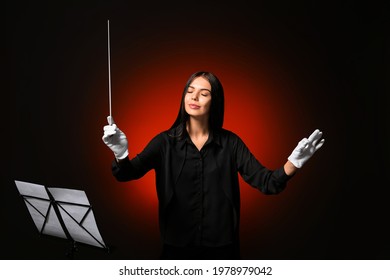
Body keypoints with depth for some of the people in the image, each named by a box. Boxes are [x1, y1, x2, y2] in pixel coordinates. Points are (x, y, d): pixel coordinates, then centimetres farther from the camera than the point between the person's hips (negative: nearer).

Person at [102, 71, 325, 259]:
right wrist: (121, 154, -38)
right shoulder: (165, 142, -4)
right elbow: (127, 174, -16)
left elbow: (266, 183, -7)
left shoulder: (230, 143, -2)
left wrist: (294, 162, -26)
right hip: (177, 245, 0)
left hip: (221, 246, 1)